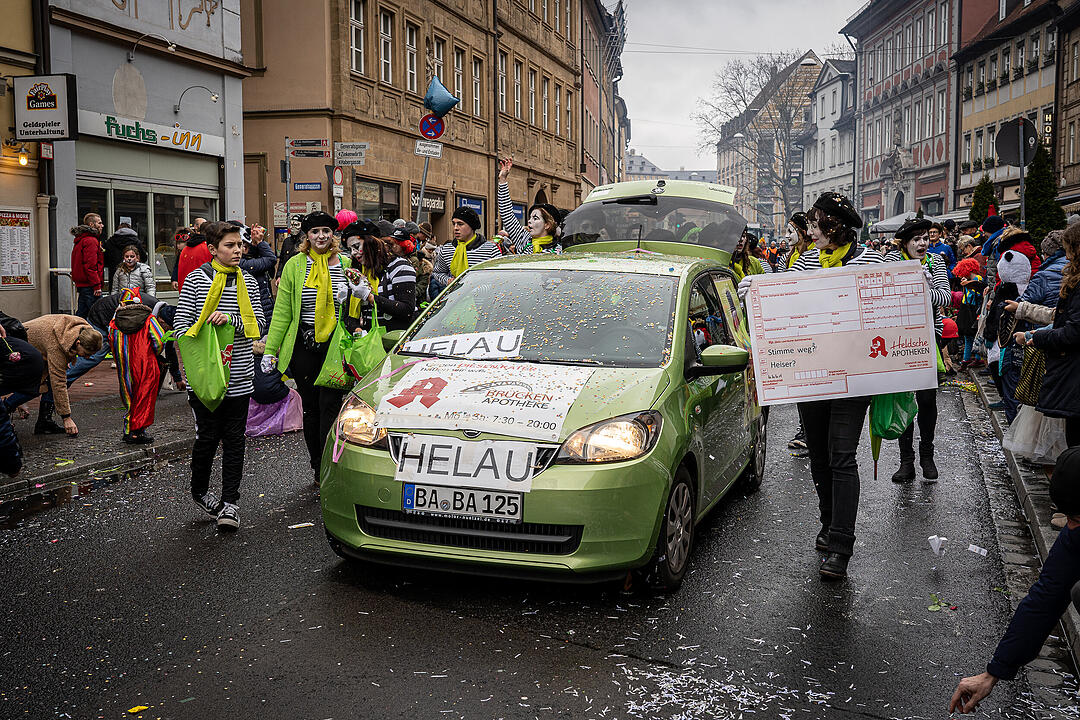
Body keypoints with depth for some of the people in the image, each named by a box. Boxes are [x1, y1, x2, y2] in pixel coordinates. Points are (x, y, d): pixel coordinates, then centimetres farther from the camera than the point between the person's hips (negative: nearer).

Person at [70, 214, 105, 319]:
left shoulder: (80, 240, 21)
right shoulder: (91, 241, -11)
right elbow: (90, 265, -20)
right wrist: (97, 285, -20)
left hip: (81, 284, 10)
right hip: (90, 286, -10)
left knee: (82, 313, 12)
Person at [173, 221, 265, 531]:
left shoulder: (248, 282, 7)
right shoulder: (196, 280, -1)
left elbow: (258, 325, 2)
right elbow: (181, 324, -1)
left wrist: (230, 319, -16)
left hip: (239, 375, 2)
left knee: (234, 440, 4)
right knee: (207, 436, 4)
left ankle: (230, 502, 12)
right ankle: (200, 491, 28)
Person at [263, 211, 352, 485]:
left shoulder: (345, 264, 5)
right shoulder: (295, 265, 4)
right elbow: (283, 311, 3)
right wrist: (270, 349, -1)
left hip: (335, 346, -1)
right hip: (303, 347, 1)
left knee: (330, 406, -7)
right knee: (311, 407, 9)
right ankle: (318, 469, 22)